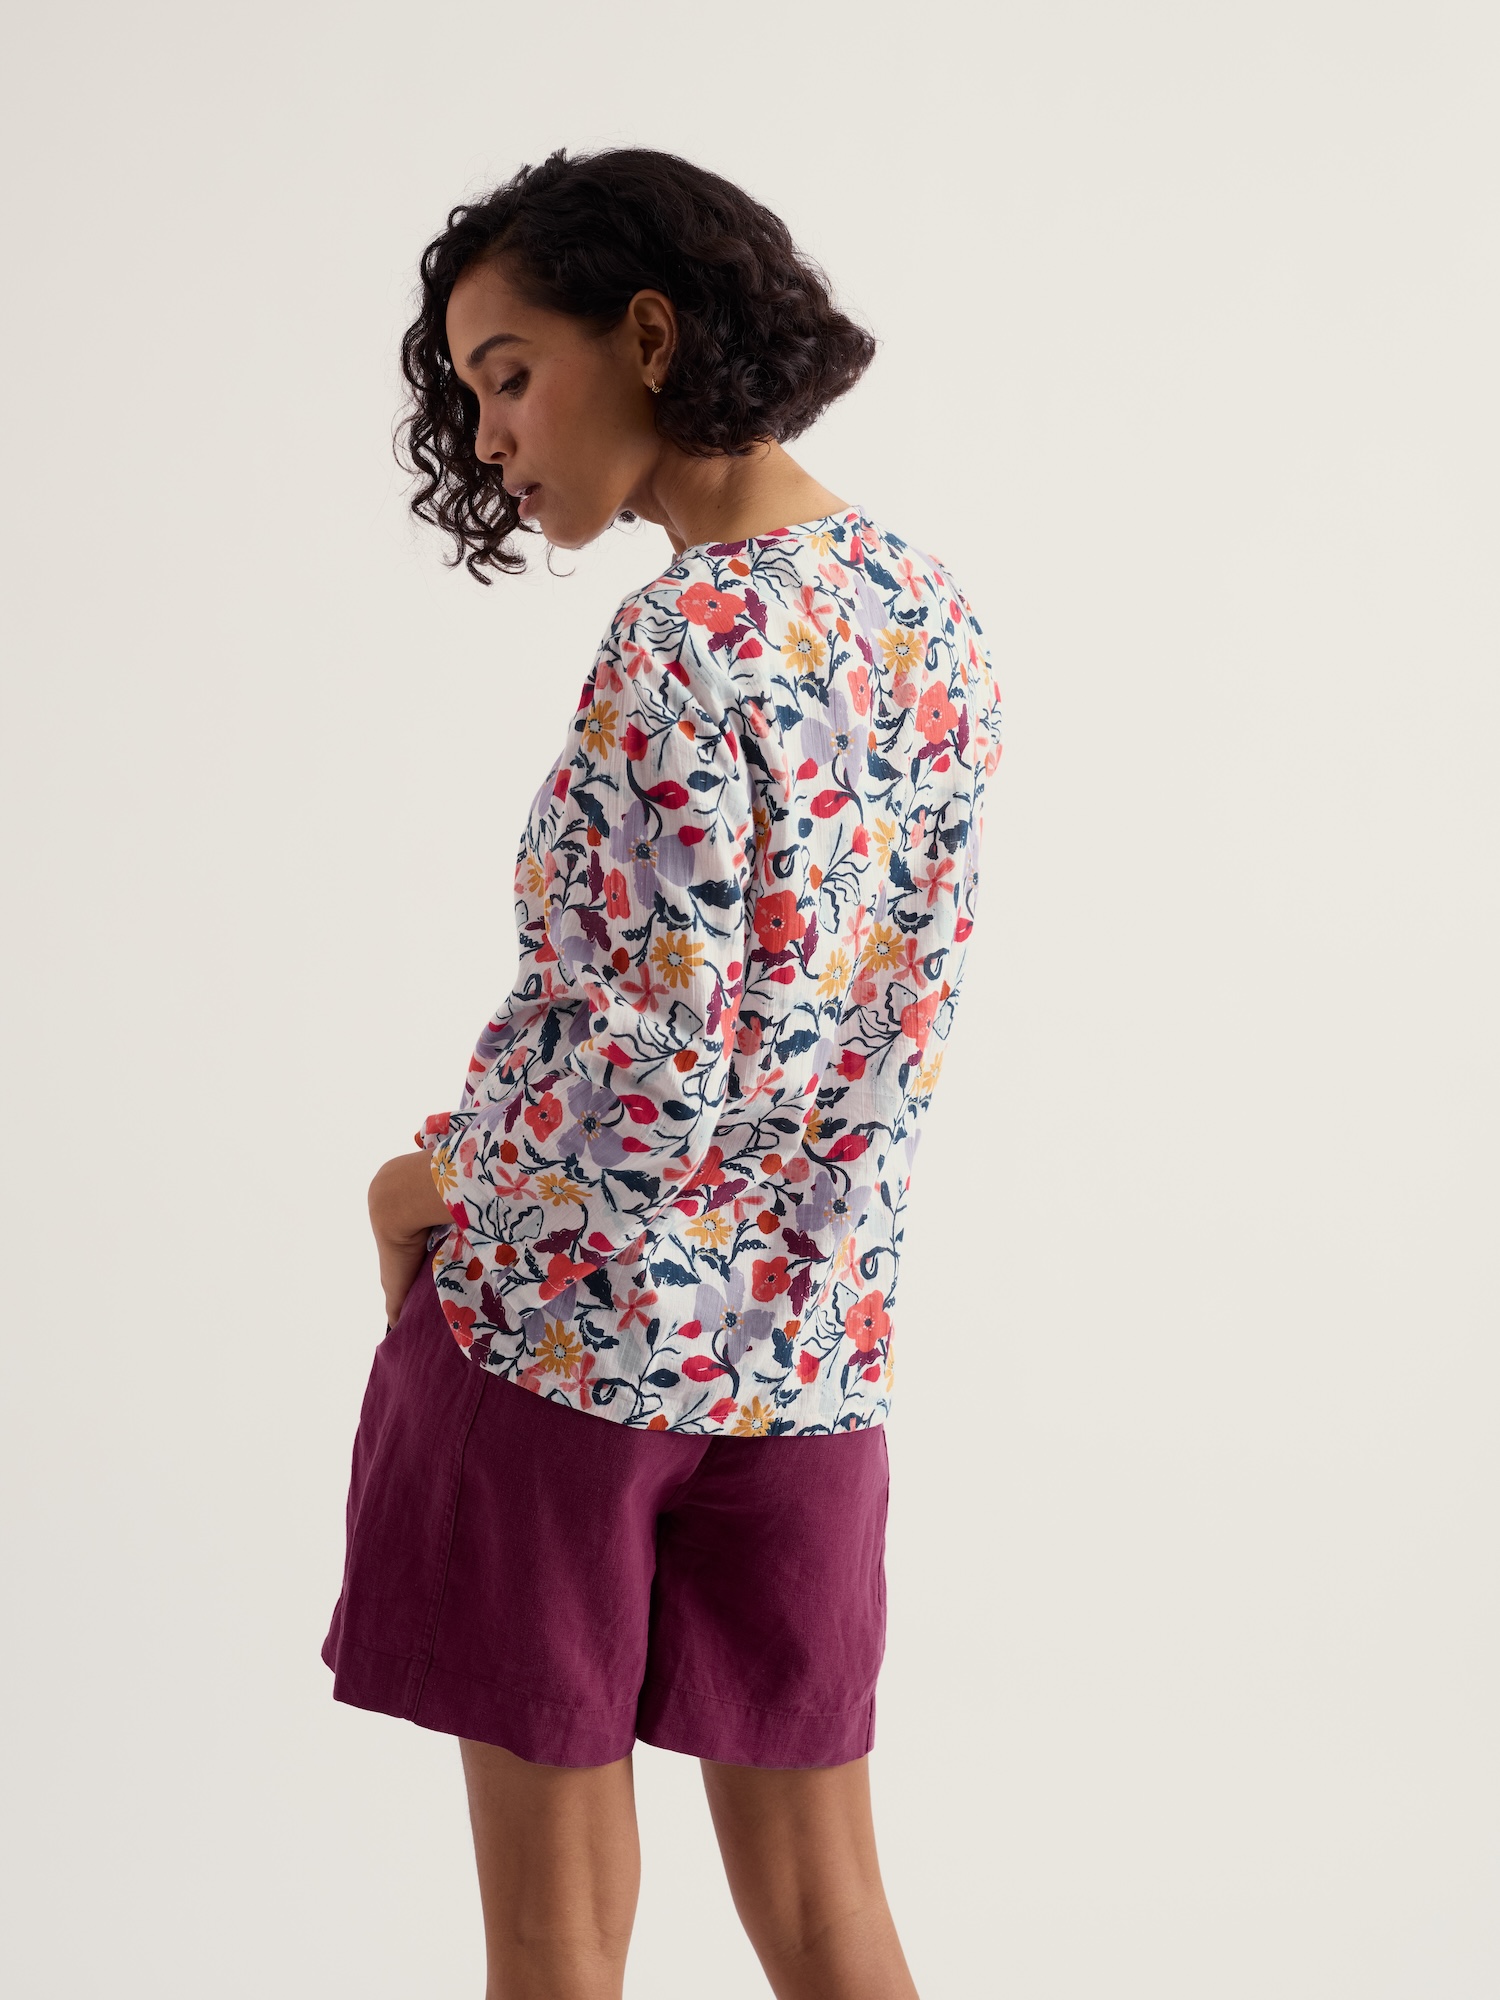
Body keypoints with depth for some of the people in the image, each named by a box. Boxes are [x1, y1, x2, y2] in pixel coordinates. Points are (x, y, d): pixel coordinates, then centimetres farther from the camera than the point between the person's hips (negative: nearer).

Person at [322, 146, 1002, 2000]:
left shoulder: (687, 635, -20)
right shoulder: (931, 606, 5)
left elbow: (648, 1071, -22)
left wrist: (432, 1172, -5)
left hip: (563, 1313, -7)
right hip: (816, 1335, 7)